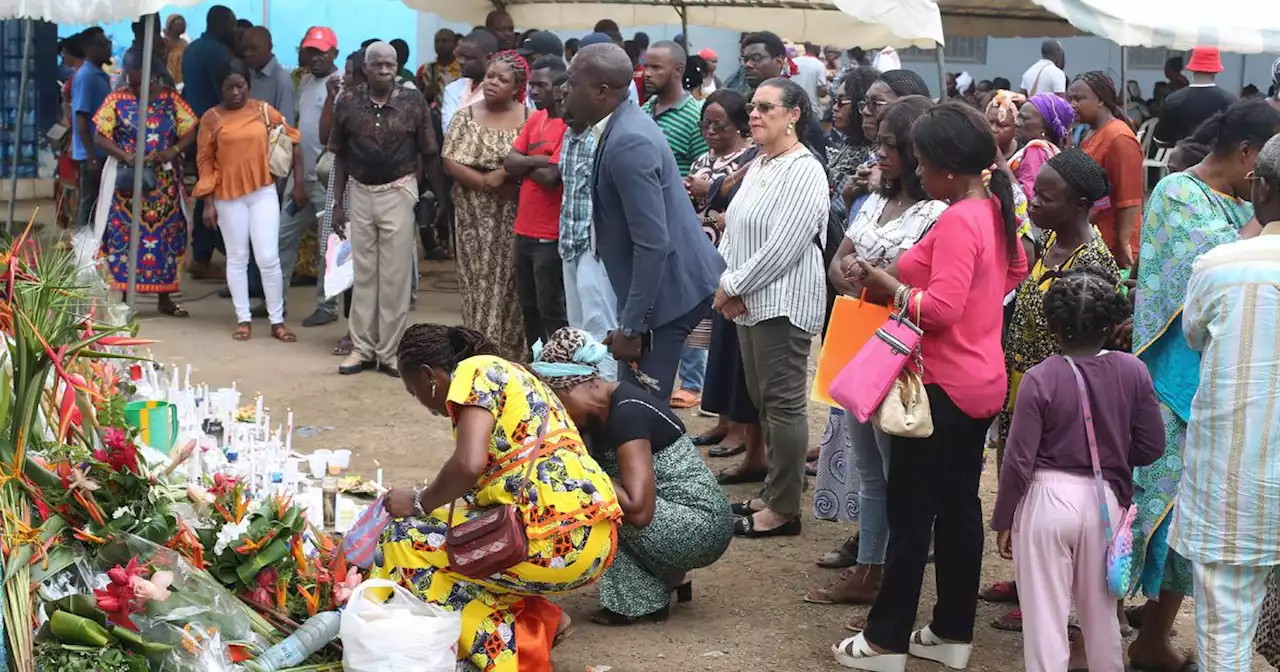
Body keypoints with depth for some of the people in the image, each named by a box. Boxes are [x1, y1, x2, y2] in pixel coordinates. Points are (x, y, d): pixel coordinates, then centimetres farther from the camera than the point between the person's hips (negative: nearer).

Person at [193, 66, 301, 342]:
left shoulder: (264, 110, 1)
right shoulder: (212, 118, -1)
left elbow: (293, 141, 7)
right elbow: (205, 161, 1)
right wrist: (208, 203, -3)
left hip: (263, 192, 0)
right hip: (229, 195, 0)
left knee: (268, 257, -3)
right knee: (237, 257, 9)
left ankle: (277, 321, 7)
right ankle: (243, 320, 16)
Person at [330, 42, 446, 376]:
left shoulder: (413, 102, -6)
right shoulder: (348, 102, -2)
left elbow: (430, 155, -1)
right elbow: (340, 156, 6)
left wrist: (442, 197, -2)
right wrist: (338, 202, 4)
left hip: (398, 193, -2)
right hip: (360, 193, 2)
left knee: (395, 274, 2)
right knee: (363, 273, 9)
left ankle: (391, 350, 10)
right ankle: (362, 347, 17)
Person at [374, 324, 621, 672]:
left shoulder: (474, 372, -3)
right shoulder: (505, 373, 25)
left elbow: (469, 465, -18)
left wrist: (419, 503, -1)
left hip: (557, 537, -10)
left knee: (405, 537, 2)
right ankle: (537, 619, 11)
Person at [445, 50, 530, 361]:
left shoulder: (528, 118, 0)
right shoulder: (466, 117, 5)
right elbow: (450, 162, -3)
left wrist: (506, 173, -15)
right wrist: (484, 181, -14)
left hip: (514, 215, -1)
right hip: (475, 215, 1)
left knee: (511, 281, 2)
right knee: (478, 281, 3)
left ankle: (511, 354, 10)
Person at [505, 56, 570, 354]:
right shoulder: (535, 119, 11)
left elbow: (551, 177, -22)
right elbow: (509, 162, 4)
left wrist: (525, 165, -4)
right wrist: (537, 161, -14)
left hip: (551, 235, -8)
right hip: (525, 229, 8)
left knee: (551, 311, 0)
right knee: (528, 307, 17)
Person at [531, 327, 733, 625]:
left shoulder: (627, 413, -22)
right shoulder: (602, 411, 6)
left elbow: (639, 509, -30)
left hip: (702, 528, -10)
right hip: (687, 521, 10)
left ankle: (642, 603, -3)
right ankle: (671, 578, 12)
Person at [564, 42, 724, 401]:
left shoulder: (628, 142, -23)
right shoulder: (624, 126, 8)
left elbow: (653, 243, -26)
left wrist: (631, 326, -22)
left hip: (666, 289, -10)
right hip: (665, 283, 10)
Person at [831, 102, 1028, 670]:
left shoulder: (957, 223, -22)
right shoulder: (994, 211, 7)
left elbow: (940, 309, -28)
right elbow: (1016, 270, 25)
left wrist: (890, 289, -14)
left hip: (942, 387, -9)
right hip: (980, 382, 9)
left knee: (910, 511, 0)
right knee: (959, 505, 15)